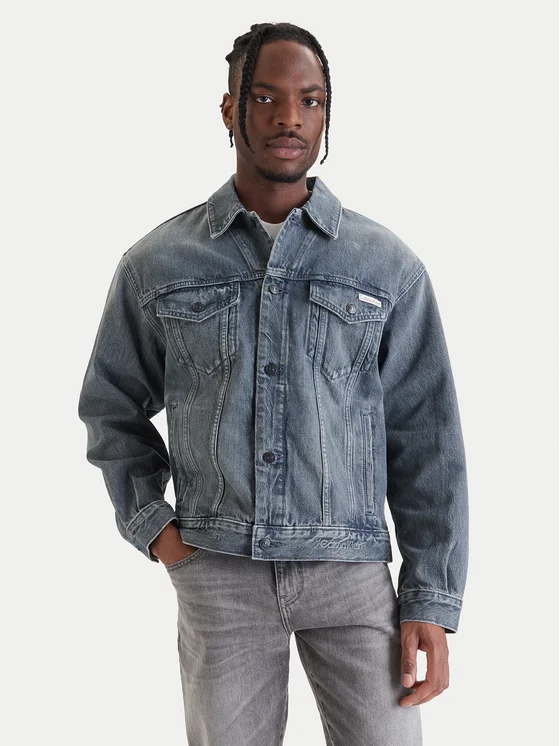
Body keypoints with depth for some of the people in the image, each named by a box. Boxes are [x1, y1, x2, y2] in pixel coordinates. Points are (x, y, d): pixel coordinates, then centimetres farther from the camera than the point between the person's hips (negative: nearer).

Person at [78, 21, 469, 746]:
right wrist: (150, 522, 3)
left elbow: (426, 441, 2)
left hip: (351, 570, 0)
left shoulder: (389, 266, 1)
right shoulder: (155, 263, 4)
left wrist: (432, 602, -2)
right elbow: (112, 406, 16)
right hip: (217, 570, 1)